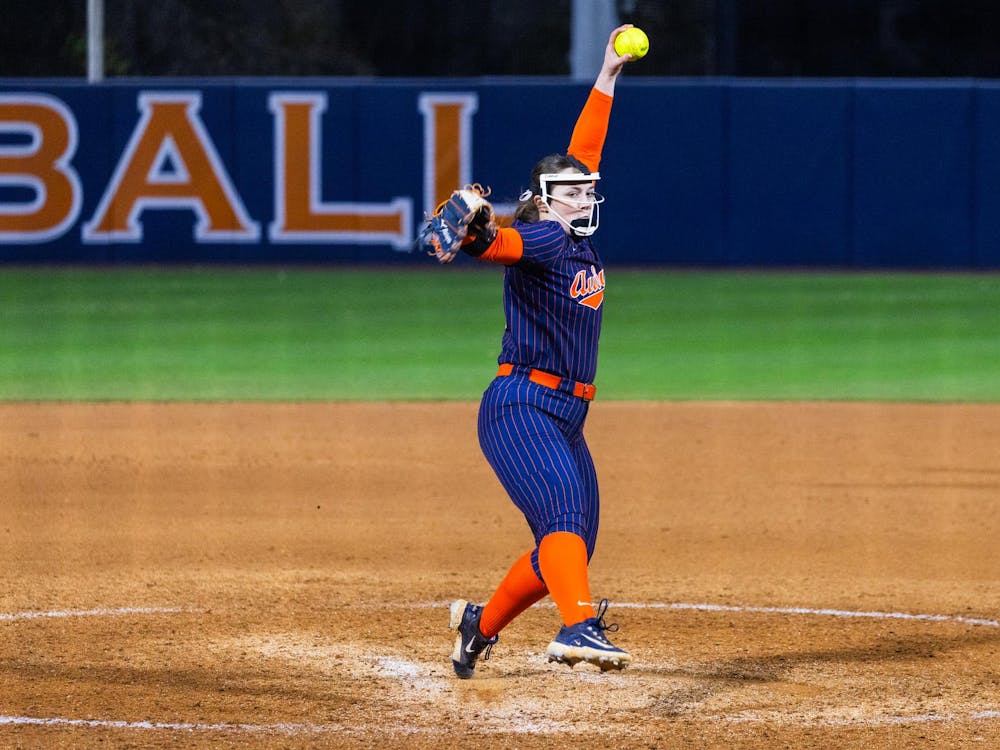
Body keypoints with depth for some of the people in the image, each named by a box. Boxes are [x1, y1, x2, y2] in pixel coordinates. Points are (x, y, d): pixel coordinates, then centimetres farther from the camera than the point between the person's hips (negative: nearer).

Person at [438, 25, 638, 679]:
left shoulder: (578, 239, 13)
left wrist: (607, 79, 27)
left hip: (566, 420, 9)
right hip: (521, 408, -9)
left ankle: (482, 624, 30)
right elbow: (502, 245, -34)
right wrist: (477, 230, -57)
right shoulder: (540, 240, -10)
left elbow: (583, 153, 23)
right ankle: (579, 626, -48)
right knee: (564, 517, -29)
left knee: (571, 547, 12)